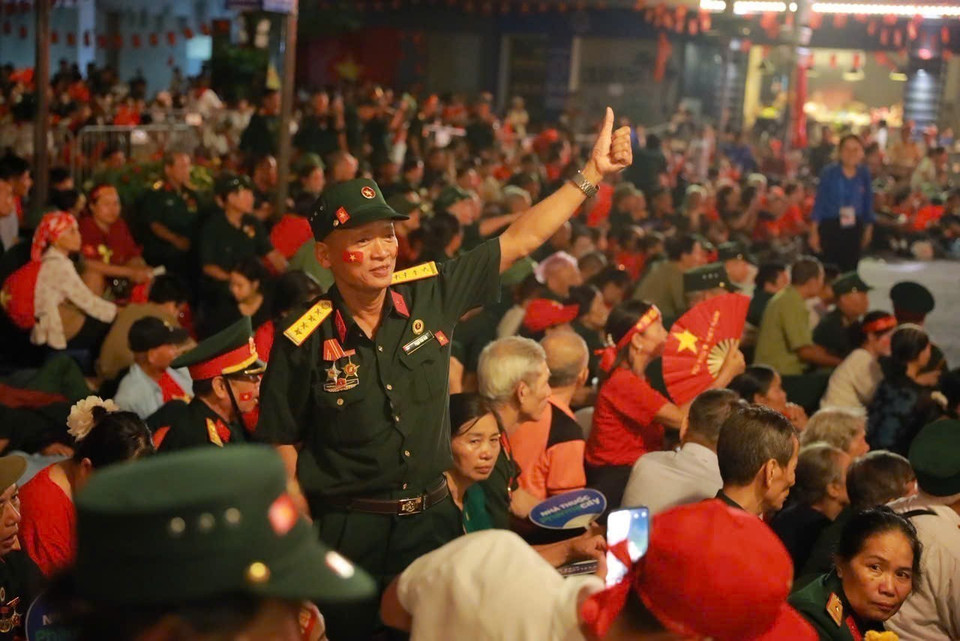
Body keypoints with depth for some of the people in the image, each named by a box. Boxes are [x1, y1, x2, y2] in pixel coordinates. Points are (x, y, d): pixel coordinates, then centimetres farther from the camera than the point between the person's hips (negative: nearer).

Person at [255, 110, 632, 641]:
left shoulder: (430, 293, -6)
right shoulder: (304, 340, -13)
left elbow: (521, 239, 0)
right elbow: (281, 443, -5)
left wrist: (592, 173, -1)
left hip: (431, 518, 3)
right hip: (347, 530, -3)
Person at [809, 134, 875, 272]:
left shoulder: (864, 174, 0)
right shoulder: (829, 173, -8)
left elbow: (868, 202, 10)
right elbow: (819, 202, -4)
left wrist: (869, 228, 15)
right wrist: (814, 232, -5)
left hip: (854, 228, 3)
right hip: (830, 226, -3)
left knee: (851, 266, 4)